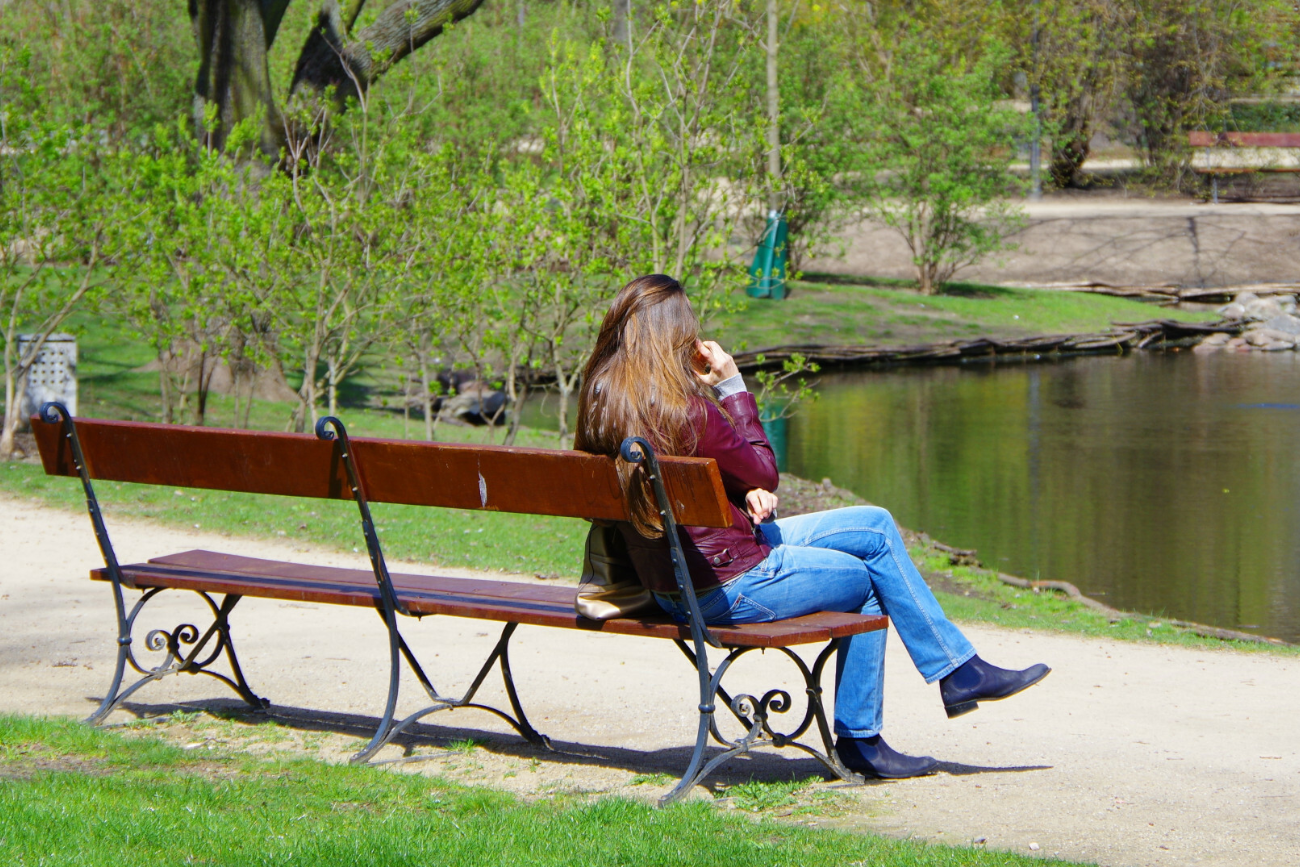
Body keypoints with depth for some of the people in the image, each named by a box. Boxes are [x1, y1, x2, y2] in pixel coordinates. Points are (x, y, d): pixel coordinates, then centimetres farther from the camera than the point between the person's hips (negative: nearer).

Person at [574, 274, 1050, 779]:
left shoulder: (604, 398, 2)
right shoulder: (683, 410, -26)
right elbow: (764, 472, -10)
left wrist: (746, 496, -4)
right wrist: (732, 387, -7)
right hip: (726, 588, -9)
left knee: (876, 526, 13)